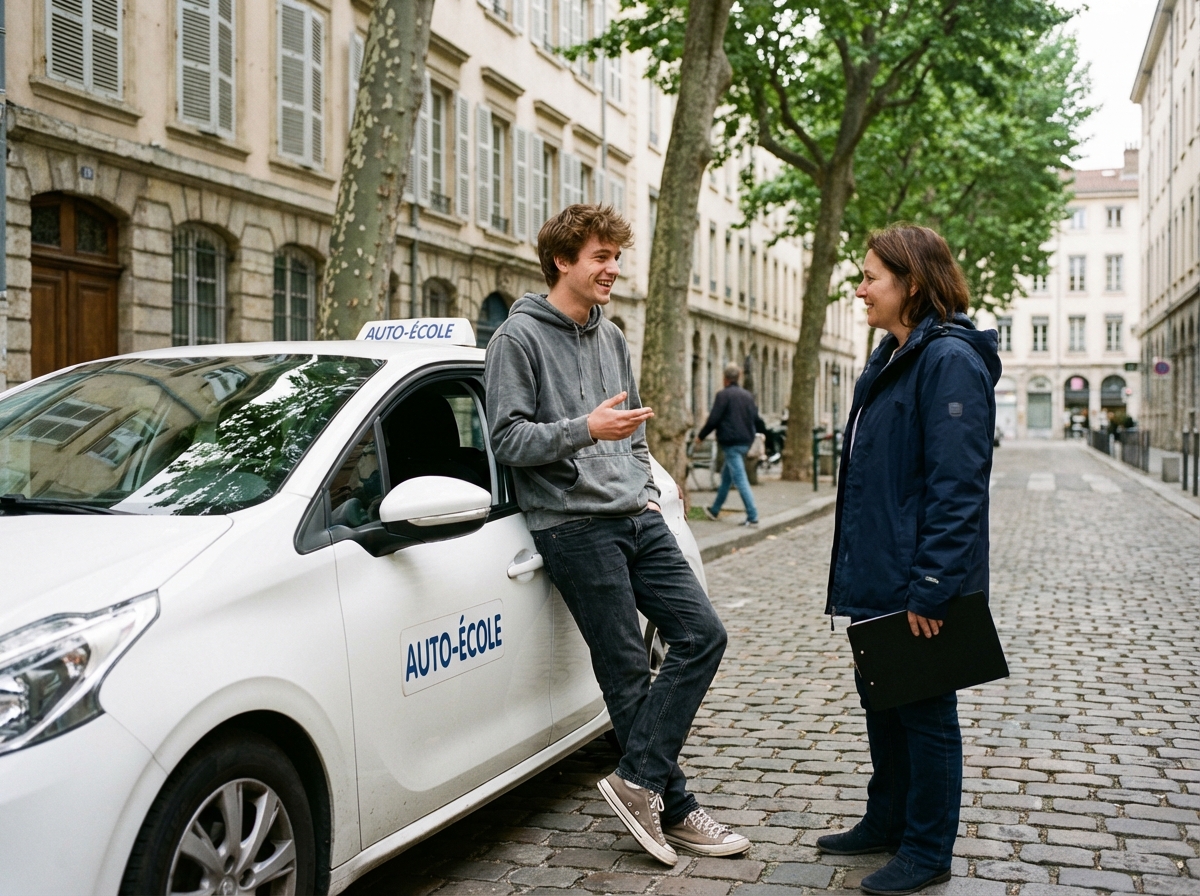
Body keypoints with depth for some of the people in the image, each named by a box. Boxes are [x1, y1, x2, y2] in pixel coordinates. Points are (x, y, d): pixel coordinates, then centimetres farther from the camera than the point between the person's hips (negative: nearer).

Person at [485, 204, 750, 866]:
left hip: (638, 519, 8)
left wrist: (645, 485, 12)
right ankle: (672, 808, 11)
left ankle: (637, 779, 3)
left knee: (701, 635, -1)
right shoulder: (520, 338, -5)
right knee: (627, 670, -3)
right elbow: (508, 439, -12)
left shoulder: (611, 338, 18)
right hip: (575, 526, -7)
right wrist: (584, 428, -24)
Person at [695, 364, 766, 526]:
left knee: (740, 479, -9)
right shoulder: (748, 396, 12)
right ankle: (715, 510, 31)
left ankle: (752, 517, -14)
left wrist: (700, 436, 1)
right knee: (726, 476, 20)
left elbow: (713, 420, -12)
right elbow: (757, 420, 15)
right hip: (745, 441, 8)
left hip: (731, 442, -8)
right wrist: (764, 431, 36)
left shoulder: (723, 395, -9)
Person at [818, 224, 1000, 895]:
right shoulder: (893, 358, 13)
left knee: (925, 713, 4)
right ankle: (887, 822, 35)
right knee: (881, 701, 19)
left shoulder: (950, 360, -18)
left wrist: (930, 588, -24)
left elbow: (956, 487, -23)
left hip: (919, 587, -9)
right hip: (878, 576, 10)